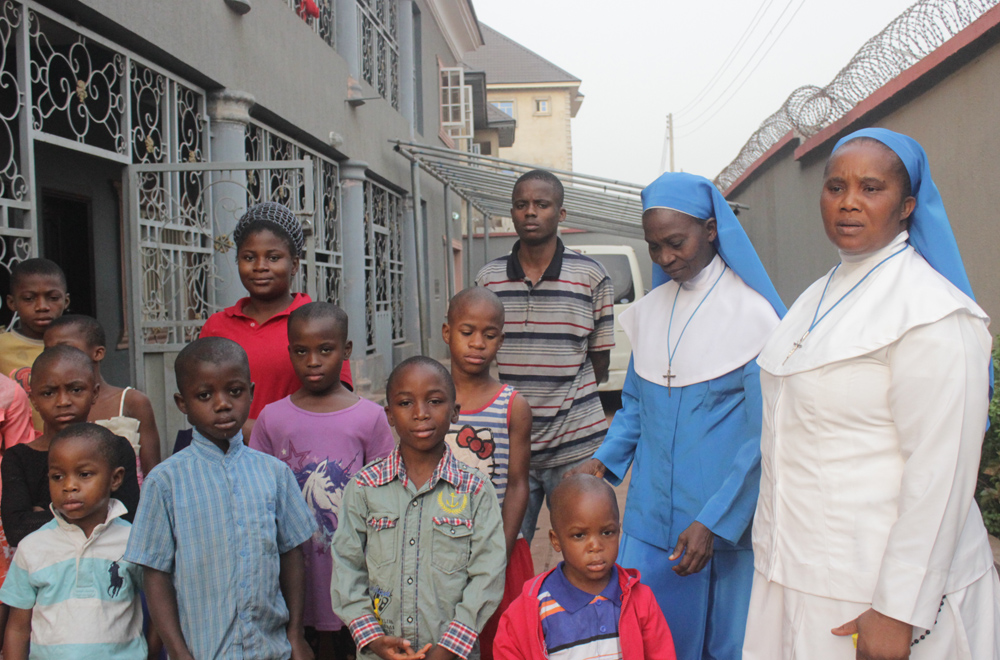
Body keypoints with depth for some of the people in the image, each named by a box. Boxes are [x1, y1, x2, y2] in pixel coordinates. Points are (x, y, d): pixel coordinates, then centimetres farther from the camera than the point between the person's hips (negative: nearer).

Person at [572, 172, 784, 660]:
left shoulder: (751, 310, -10)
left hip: (723, 522, -4)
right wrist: (605, 460, 0)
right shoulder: (649, 309, 7)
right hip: (650, 515, 5)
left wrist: (715, 521, -16)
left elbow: (761, 435, -11)